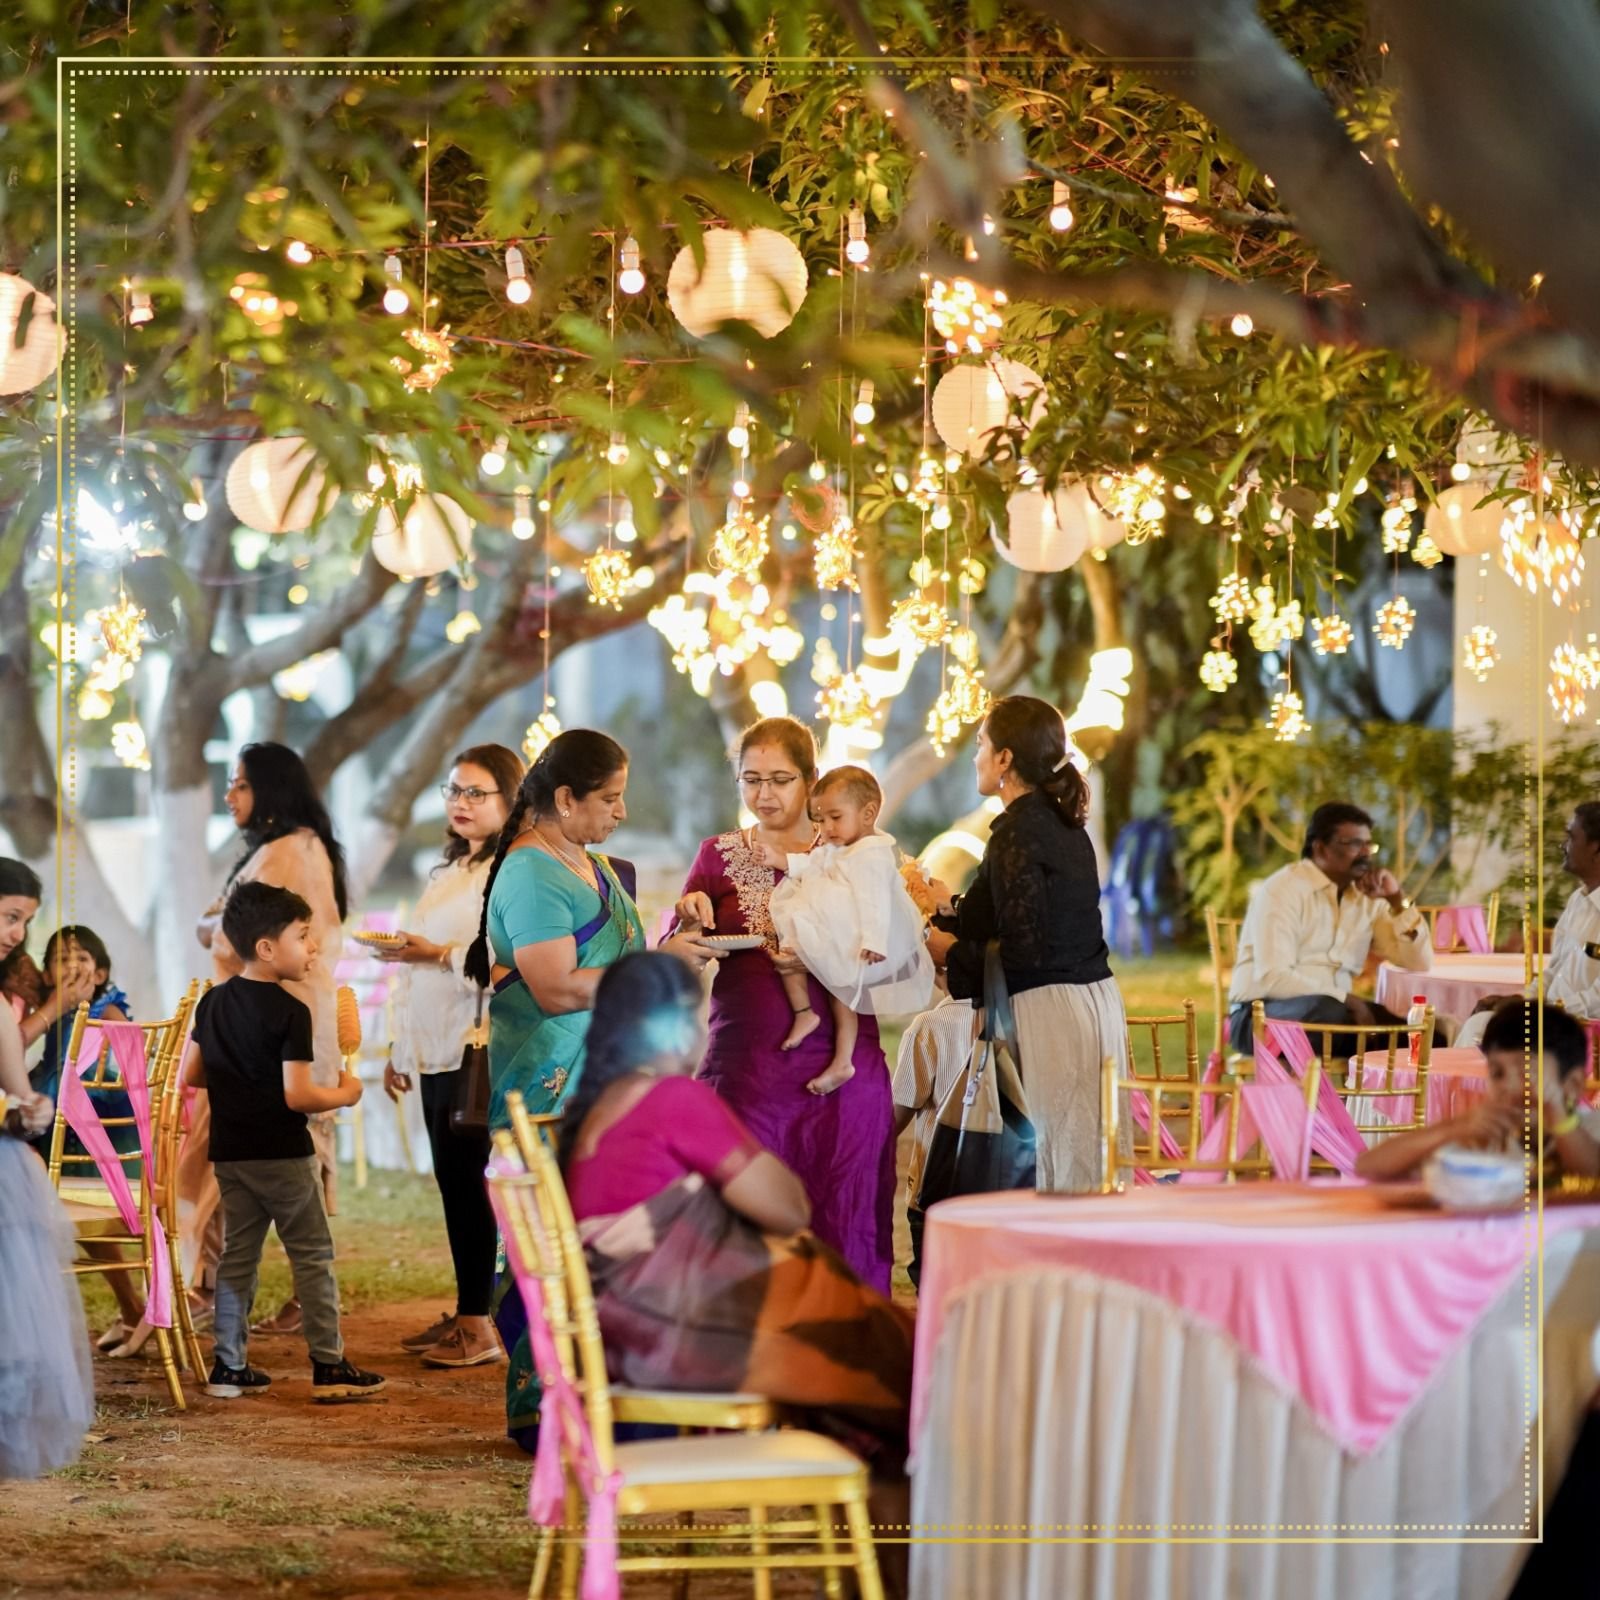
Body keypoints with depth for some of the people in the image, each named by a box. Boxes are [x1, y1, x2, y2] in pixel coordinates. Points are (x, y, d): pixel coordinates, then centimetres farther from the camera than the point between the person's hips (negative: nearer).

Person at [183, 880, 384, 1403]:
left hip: (229, 1153, 7)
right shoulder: (290, 1012, -16)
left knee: (238, 1256, 12)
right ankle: (329, 1367, 3)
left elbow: (189, 1075, 9)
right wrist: (345, 1093, -3)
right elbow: (298, 1095, -20)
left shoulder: (213, 1002, 5)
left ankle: (228, 1367, 13)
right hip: (283, 1154, -7)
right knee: (313, 1257, 2)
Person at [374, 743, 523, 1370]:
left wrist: (442, 955, -23)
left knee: (463, 1177, -9)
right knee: (453, 1179, 8)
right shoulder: (446, 873, 21)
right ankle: (465, 1315, 13)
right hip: (434, 1050, 8)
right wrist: (400, 1049, 23)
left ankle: (479, 1324, -6)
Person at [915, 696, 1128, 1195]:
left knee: (1054, 1168, -5)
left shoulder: (1018, 832, -14)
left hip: (1050, 1009, -9)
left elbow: (1023, 952, -18)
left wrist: (952, 953, -3)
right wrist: (952, 908, 31)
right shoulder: (1064, 825, 13)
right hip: (1097, 999, 9)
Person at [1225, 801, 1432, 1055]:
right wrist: (1347, 1000, -22)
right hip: (1261, 1016, -6)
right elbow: (1272, 978, -23)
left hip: (1333, 1010, 6)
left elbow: (1419, 963, 6)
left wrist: (1397, 900, -5)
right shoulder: (1283, 891, -12)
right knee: (1327, 1011, -38)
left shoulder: (1368, 896, 8)